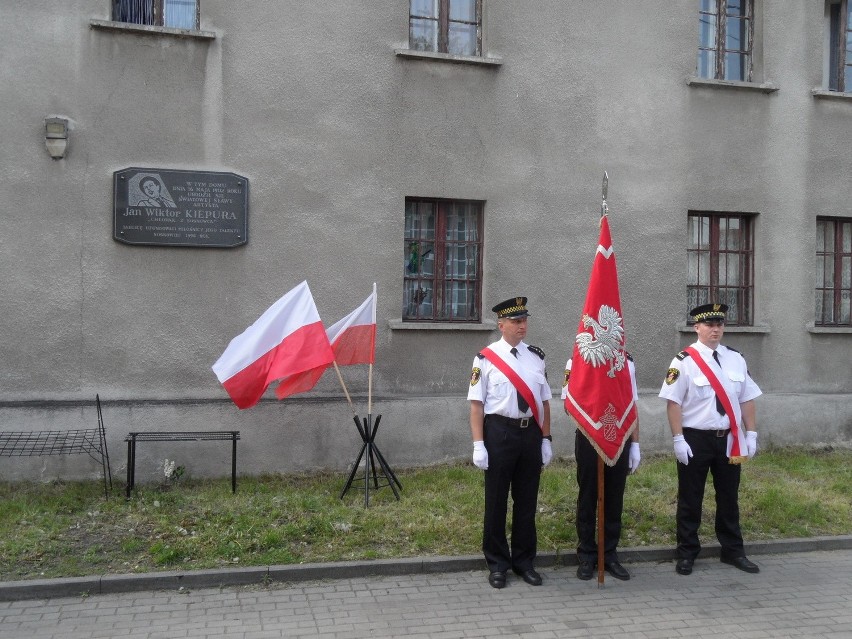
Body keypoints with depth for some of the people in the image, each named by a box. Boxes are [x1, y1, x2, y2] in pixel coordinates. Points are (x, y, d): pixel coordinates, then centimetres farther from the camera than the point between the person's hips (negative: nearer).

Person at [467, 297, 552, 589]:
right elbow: (477, 404, -6)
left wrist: (546, 440, 8)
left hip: (531, 433, 4)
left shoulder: (536, 357, 7)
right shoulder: (486, 358, -6)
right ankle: (497, 564, 22)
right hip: (499, 432, -4)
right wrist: (478, 445, -11)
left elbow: (544, 401, 11)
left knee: (527, 500, 13)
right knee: (496, 501, 7)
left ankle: (524, 561, 28)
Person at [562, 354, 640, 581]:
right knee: (587, 498, 8)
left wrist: (635, 444, 8)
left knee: (614, 498, 11)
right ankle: (586, 556, 21)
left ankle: (610, 555, 24)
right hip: (589, 438, -3)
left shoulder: (627, 361, 6)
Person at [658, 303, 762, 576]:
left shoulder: (736, 359, 6)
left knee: (729, 497, 16)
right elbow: (673, 403, -12)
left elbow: (747, 400, 9)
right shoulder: (684, 361, -10)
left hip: (728, 440, 5)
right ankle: (687, 554, 19)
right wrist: (678, 440, -16)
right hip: (696, 439, -4)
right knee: (690, 500, 6)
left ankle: (733, 551, 30)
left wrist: (751, 434, 4)